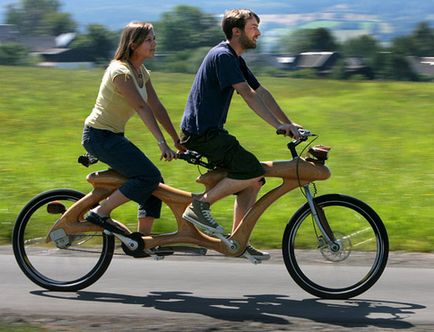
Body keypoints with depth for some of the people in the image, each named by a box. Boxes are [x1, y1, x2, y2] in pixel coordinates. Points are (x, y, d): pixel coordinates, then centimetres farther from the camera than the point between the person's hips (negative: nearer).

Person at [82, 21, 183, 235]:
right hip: (99, 135, -9)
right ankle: (100, 213, -11)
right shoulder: (121, 71, -19)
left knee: (154, 181, 4)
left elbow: (157, 107, 10)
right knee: (149, 176, -20)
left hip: (113, 136, 9)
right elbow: (142, 108, -27)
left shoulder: (141, 71, 9)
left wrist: (177, 140, 8)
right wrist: (162, 143, -34)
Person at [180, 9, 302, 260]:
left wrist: (289, 123, 11)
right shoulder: (223, 56, -15)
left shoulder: (235, 59, 17)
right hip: (200, 133, -10)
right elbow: (248, 95, -22)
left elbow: (261, 93, 17)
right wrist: (279, 125, -25)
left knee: (253, 181, 8)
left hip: (211, 131, 10)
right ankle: (201, 204, -11)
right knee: (254, 171, -20)